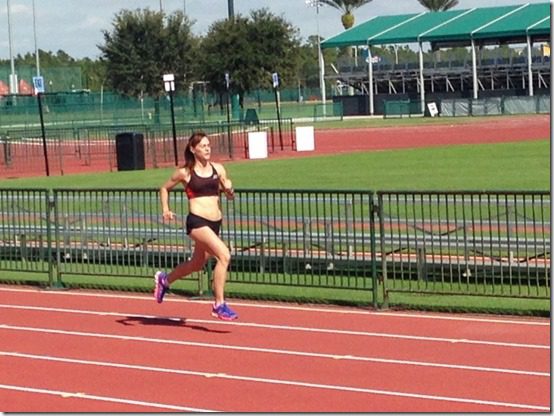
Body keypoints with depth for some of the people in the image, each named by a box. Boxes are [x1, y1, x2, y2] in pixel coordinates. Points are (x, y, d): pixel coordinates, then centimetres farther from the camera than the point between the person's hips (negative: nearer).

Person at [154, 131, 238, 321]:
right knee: (224, 255, -24)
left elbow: (230, 196, 15)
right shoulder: (185, 172, -1)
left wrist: (229, 189, -7)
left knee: (197, 264, 21)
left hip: (215, 222, 6)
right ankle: (219, 305, -17)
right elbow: (164, 188, 14)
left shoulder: (218, 169, 8)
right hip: (197, 221, -6)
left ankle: (164, 279, 49)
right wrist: (165, 209, 1)